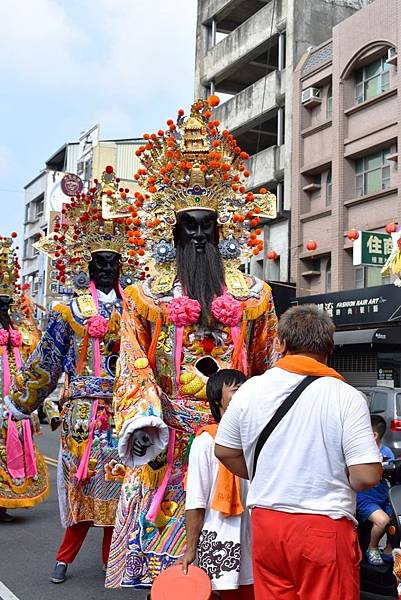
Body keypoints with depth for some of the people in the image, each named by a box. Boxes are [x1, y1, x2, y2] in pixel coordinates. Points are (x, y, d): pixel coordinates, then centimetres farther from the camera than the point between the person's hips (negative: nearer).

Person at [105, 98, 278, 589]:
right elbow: (133, 365, -2)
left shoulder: (252, 294, 7)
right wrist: (142, 421, -16)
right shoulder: (147, 293, 4)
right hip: (167, 436, -1)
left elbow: (267, 367, 11)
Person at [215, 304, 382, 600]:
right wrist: (336, 481, 6)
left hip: (265, 521, 4)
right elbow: (367, 476, -15)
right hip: (325, 526, -3)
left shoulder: (250, 389, -1)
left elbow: (225, 451, 10)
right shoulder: (346, 397, -12)